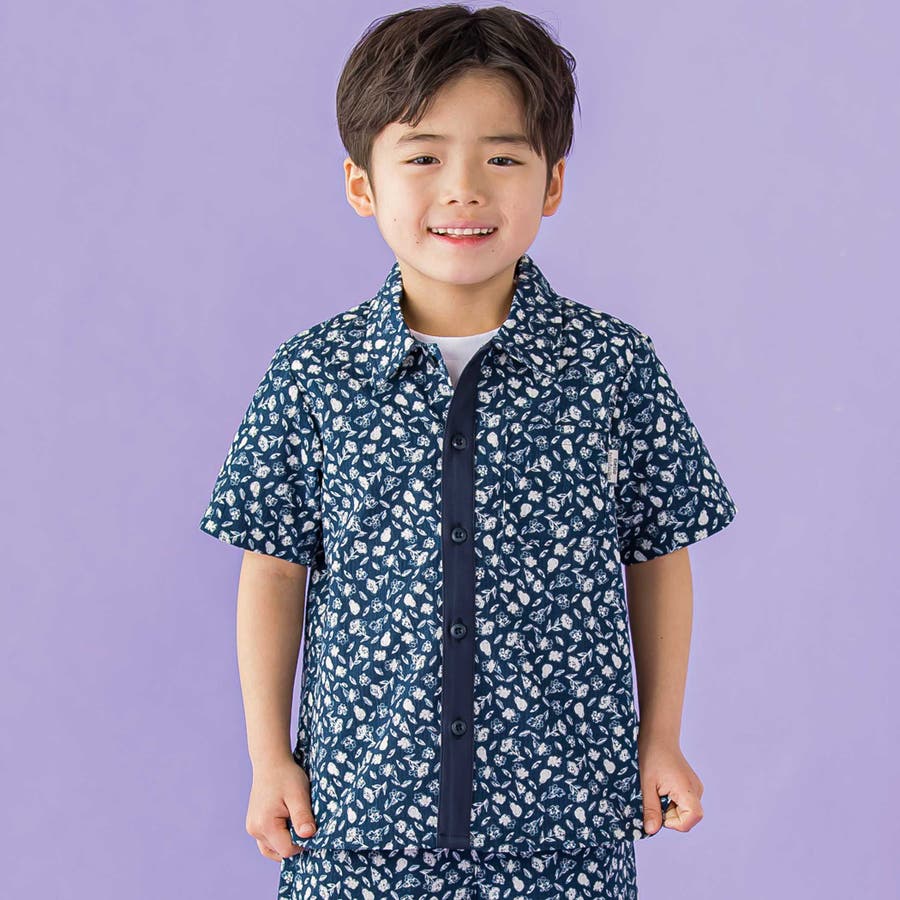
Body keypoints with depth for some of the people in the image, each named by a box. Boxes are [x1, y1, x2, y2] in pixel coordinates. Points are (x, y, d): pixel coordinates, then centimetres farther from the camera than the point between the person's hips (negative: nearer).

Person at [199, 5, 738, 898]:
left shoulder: (616, 365, -5)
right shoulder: (311, 376, -4)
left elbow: (658, 556, 4)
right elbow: (275, 569, 3)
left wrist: (661, 740, 7)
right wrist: (269, 758, 3)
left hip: (567, 816, 0)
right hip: (359, 809, 0)